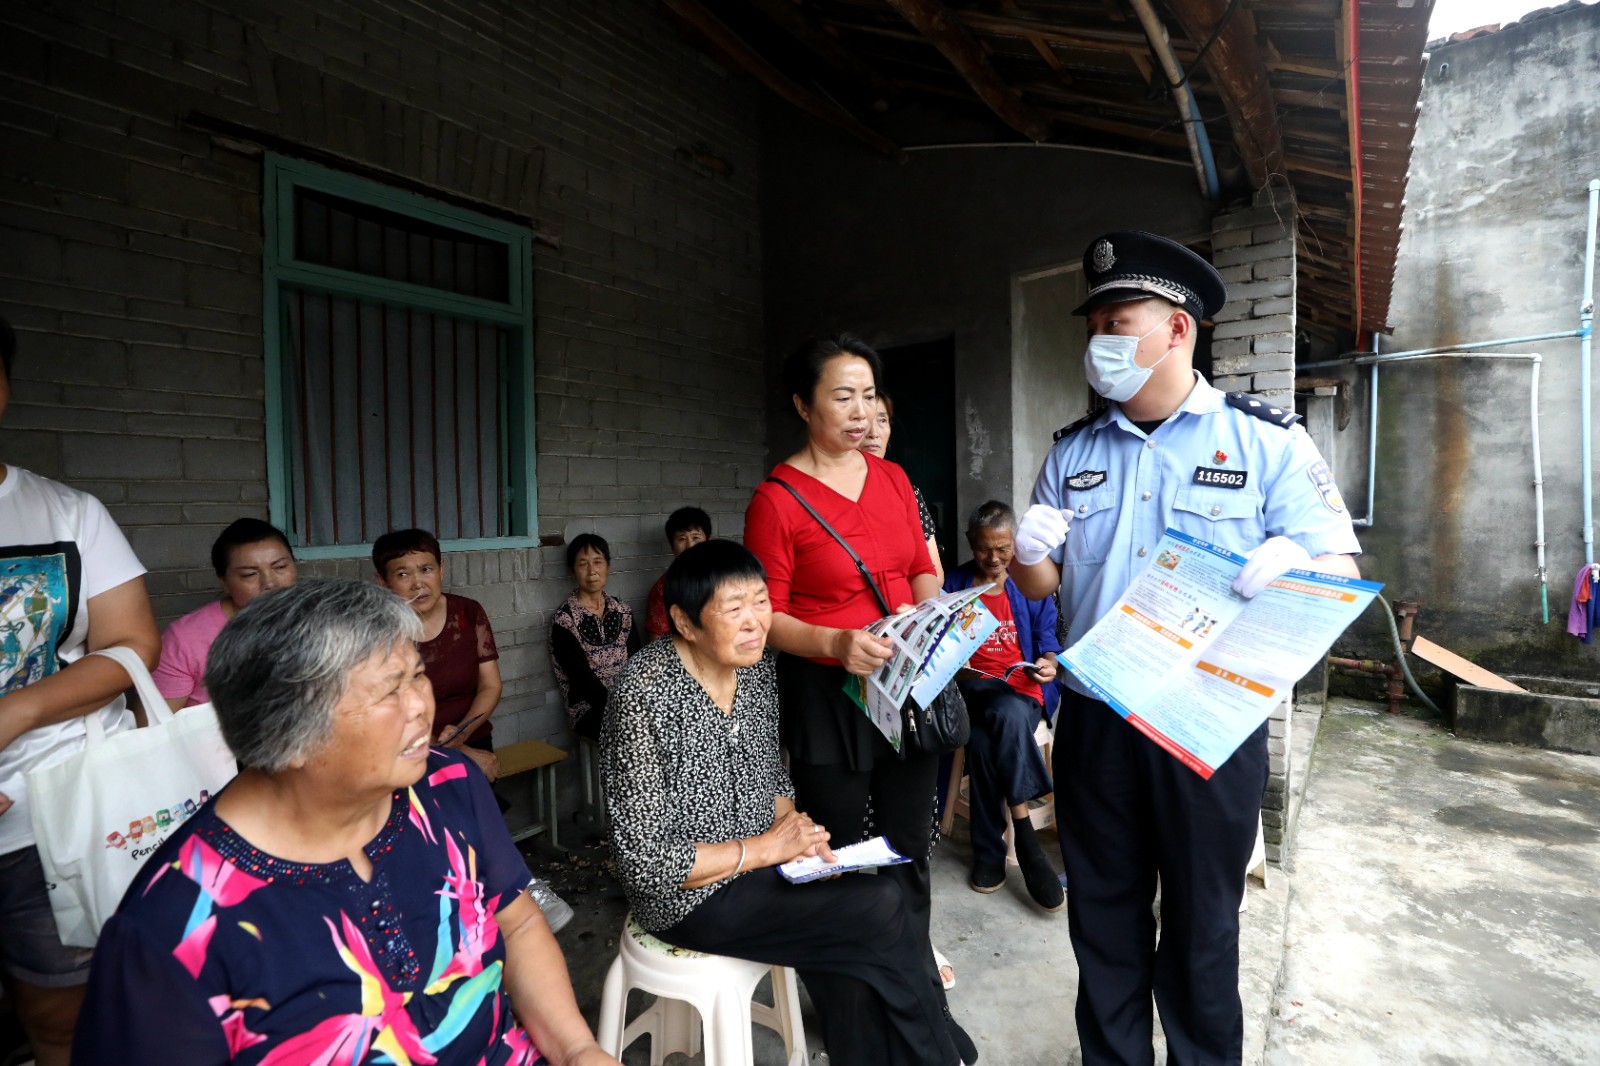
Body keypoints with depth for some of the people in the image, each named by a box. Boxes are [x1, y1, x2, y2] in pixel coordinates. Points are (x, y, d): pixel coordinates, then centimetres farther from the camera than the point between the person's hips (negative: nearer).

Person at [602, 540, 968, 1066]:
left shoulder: (757, 666, -2)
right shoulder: (645, 696, -24)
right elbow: (643, 860, -21)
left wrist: (795, 826, -8)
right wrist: (763, 848, -20)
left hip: (760, 865, 6)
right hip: (690, 893, -6)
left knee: (851, 969, -13)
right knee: (882, 909, -14)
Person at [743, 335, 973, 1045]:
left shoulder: (893, 478, 6)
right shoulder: (777, 499, -11)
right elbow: (767, 618, -11)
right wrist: (837, 643, -26)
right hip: (827, 695, -5)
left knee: (909, 850, 18)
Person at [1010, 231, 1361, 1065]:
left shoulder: (1267, 442, -4)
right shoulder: (1072, 452, 6)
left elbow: (1341, 573, -4)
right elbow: (1041, 587, 8)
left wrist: (1292, 566, -26)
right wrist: (1029, 553, -14)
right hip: (1093, 722, 3)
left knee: (1202, 923, 16)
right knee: (1102, 915, 18)